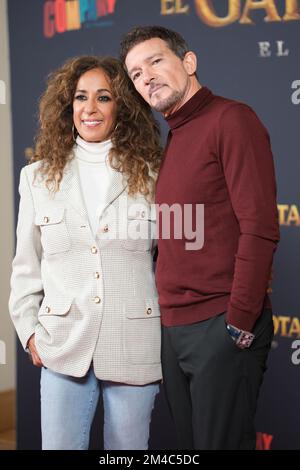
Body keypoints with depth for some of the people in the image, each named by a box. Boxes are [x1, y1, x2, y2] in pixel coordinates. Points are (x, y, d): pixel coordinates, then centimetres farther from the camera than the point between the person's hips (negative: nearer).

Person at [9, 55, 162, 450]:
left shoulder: (151, 176, 2)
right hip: (63, 347, 1)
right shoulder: (39, 177, 6)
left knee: (127, 447, 11)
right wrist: (30, 330, 3)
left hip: (134, 348, 0)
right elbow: (26, 266, 10)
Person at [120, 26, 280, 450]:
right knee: (189, 444, 15)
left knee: (221, 441, 0)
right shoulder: (174, 141, 17)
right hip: (174, 329, 8)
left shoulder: (230, 119, -8)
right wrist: (170, 318, 10)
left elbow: (260, 228, -17)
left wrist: (239, 322, -18)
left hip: (222, 327, -8)